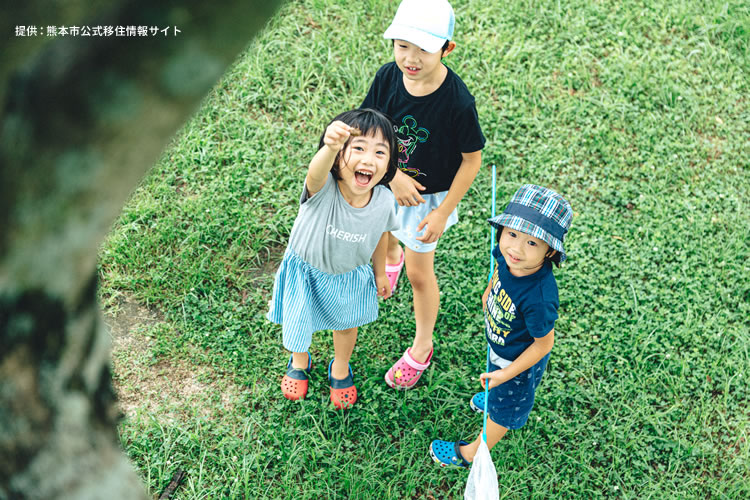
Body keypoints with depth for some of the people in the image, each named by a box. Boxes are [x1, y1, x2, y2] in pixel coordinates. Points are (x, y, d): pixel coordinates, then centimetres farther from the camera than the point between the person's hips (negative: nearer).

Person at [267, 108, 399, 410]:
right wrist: (331, 146, -87)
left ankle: (340, 368, 60)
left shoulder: (383, 201, -25)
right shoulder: (323, 189, -39)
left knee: (346, 325, 27)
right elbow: (316, 173, -65)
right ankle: (299, 362, 58)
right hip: (305, 271, -2)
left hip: (349, 275, 3)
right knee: (298, 324, 22)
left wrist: (380, 272, 12)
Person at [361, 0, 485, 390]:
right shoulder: (388, 77, -21)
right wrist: (394, 175, -23)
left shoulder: (457, 101, -32)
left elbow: (472, 160, -19)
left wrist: (444, 212, -17)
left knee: (419, 274, 11)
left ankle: (421, 349, 35)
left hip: (429, 195, -4)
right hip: (385, 182, 4)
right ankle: (392, 257, 71)